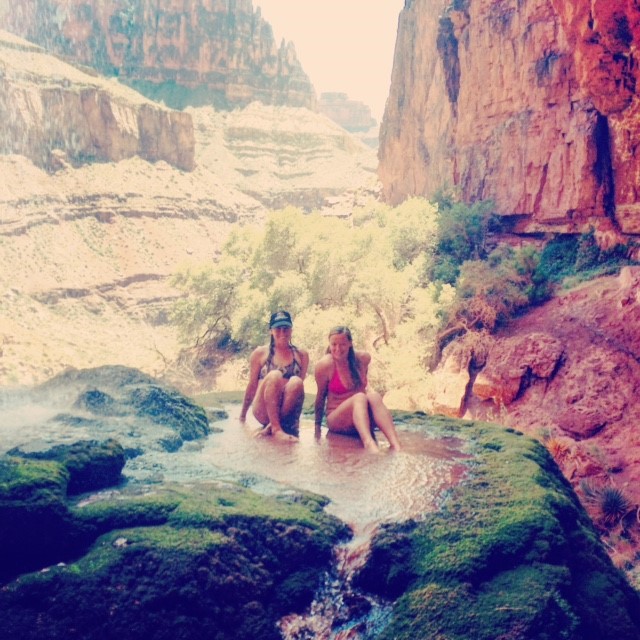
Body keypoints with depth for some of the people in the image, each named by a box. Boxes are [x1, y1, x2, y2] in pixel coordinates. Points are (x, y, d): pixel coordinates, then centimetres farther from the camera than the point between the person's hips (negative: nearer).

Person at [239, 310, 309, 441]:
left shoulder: (301, 355, 10)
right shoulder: (260, 353, 6)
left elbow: (299, 386, 6)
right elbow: (252, 386, 10)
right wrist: (242, 416, 14)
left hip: (288, 413, 1)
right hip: (263, 413, -1)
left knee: (296, 382, -29)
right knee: (274, 376, -28)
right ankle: (276, 429, -37)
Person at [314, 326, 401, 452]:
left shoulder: (363, 358, 0)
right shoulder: (325, 364, -11)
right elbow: (321, 396, -2)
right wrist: (317, 426, 1)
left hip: (362, 419, 3)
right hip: (336, 420, -3)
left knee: (374, 396, -30)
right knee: (360, 397, -33)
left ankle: (396, 446, -51)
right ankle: (369, 444, -62)